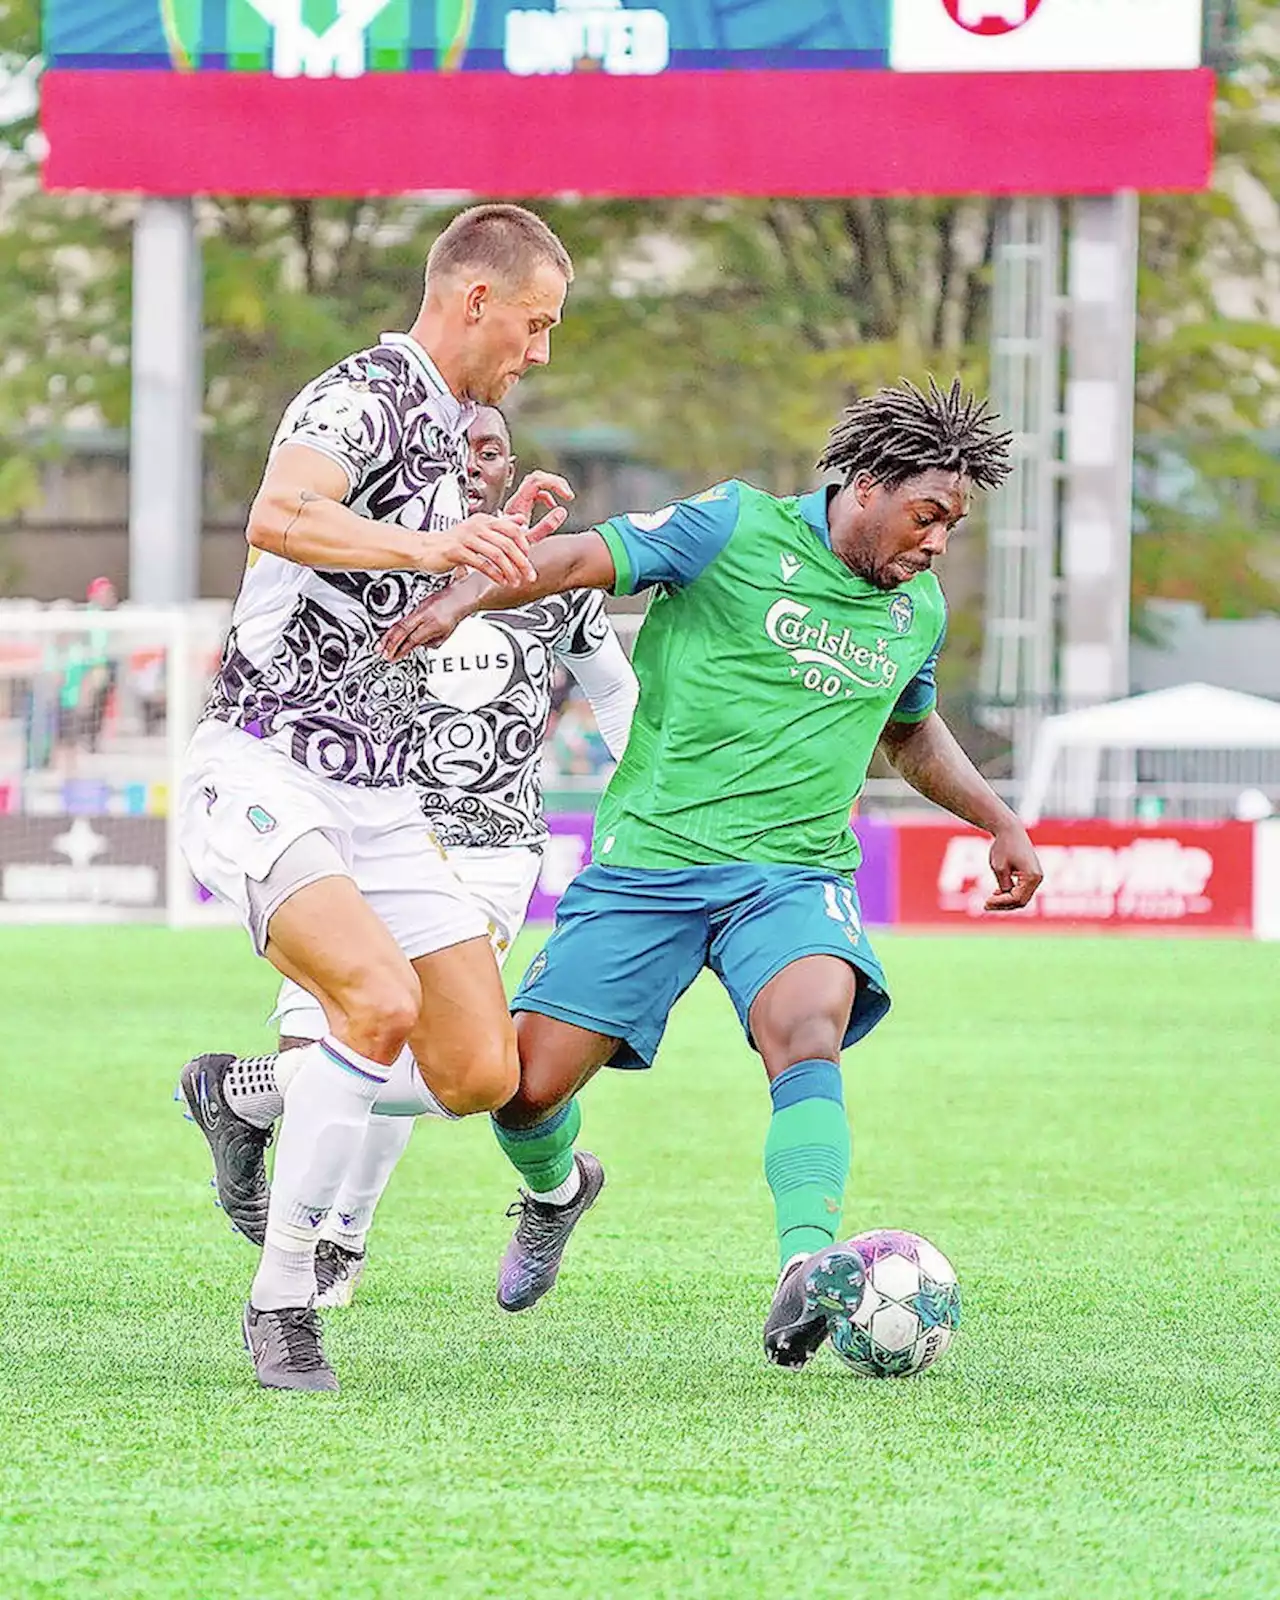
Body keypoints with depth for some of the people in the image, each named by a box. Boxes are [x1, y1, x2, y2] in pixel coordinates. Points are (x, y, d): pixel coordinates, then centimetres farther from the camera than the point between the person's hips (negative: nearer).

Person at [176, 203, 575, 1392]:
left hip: (377, 797, 9)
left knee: (482, 1077, -3)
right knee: (380, 1000, -30)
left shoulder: (449, 428, 17)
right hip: (262, 775, -8)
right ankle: (282, 1297, -16)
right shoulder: (361, 399, -12)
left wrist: (502, 530, 20)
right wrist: (432, 546, -49)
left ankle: (237, 1093, 23)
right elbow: (280, 519, -35)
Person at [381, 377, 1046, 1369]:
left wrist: (1001, 822, 28)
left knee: (809, 1031, -31)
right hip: (651, 860, -2)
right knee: (527, 1089, -3)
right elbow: (586, 560, -10)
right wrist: (467, 593, -26)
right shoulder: (738, 530, -6)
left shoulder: (918, 609, 12)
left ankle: (805, 1278, -46)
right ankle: (557, 1191, 34)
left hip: (796, 874, 2)